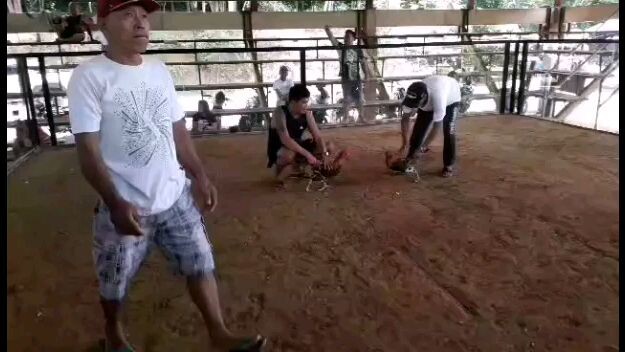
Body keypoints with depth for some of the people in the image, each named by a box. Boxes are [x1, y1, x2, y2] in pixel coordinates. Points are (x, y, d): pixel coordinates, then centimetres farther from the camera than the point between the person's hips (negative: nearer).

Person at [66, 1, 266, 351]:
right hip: (127, 204, -4)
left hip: (176, 195, 5)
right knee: (116, 282, 15)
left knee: (201, 265, 10)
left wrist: (200, 176, 7)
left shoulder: (160, 71, 5)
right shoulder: (89, 77, -12)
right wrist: (115, 203, -24)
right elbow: (88, 149, -16)